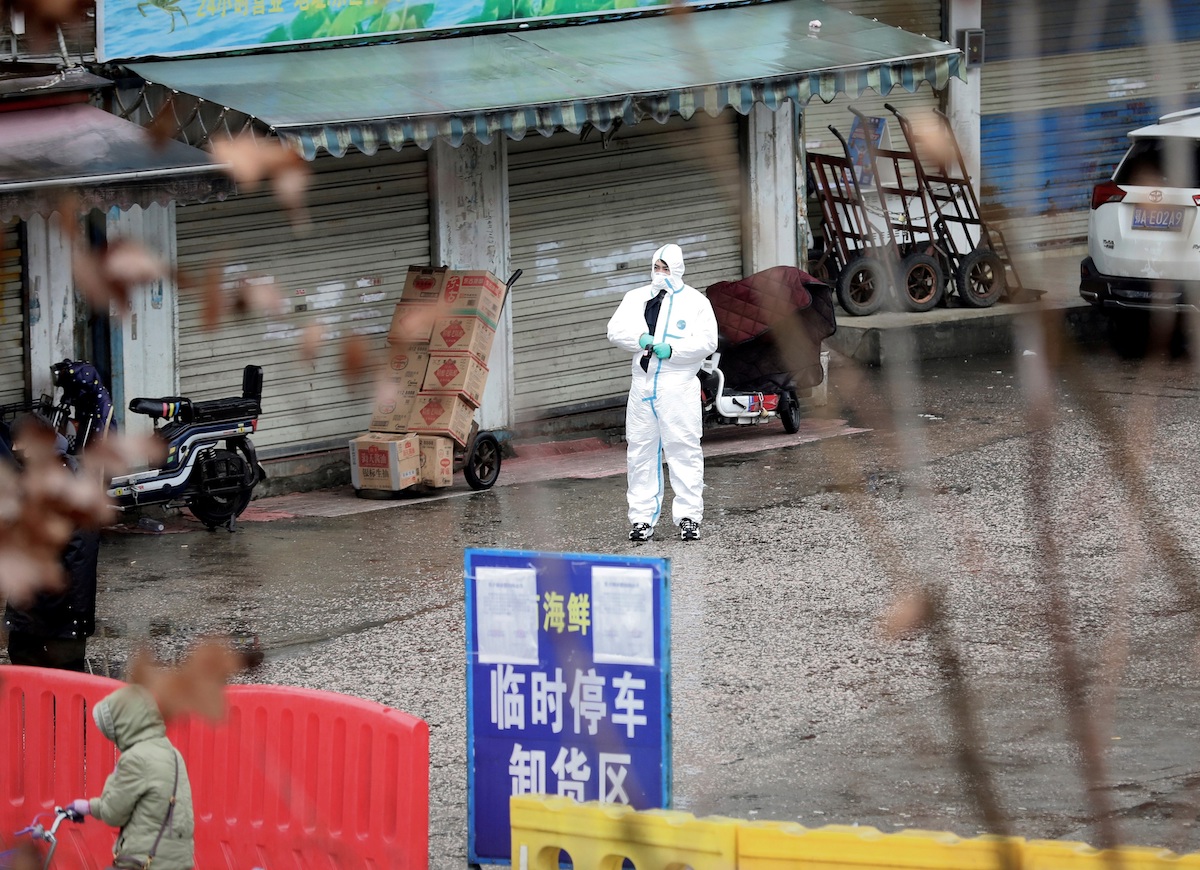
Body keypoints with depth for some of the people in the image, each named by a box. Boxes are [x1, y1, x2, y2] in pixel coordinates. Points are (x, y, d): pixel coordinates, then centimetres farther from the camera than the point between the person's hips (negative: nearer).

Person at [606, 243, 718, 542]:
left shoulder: (695, 302, 4)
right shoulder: (636, 298, 17)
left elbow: (706, 340, -5)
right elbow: (616, 329, 7)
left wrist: (672, 350, -17)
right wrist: (641, 339, -12)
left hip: (678, 386, -4)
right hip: (642, 386, 4)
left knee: (683, 450, -6)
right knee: (641, 451, 5)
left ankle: (689, 517, -2)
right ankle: (642, 518, 10)